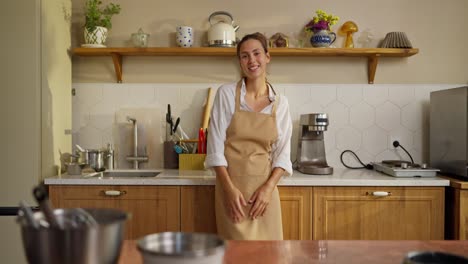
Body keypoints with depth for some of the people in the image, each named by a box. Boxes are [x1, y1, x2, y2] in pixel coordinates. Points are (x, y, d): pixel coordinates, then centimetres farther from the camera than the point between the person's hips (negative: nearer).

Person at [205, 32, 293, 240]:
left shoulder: (280, 103, 4)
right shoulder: (226, 93, -4)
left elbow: (283, 153, 5)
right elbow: (215, 147, -6)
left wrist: (268, 188, -9)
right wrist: (230, 189, -13)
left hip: (265, 188, 3)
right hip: (232, 185, -2)